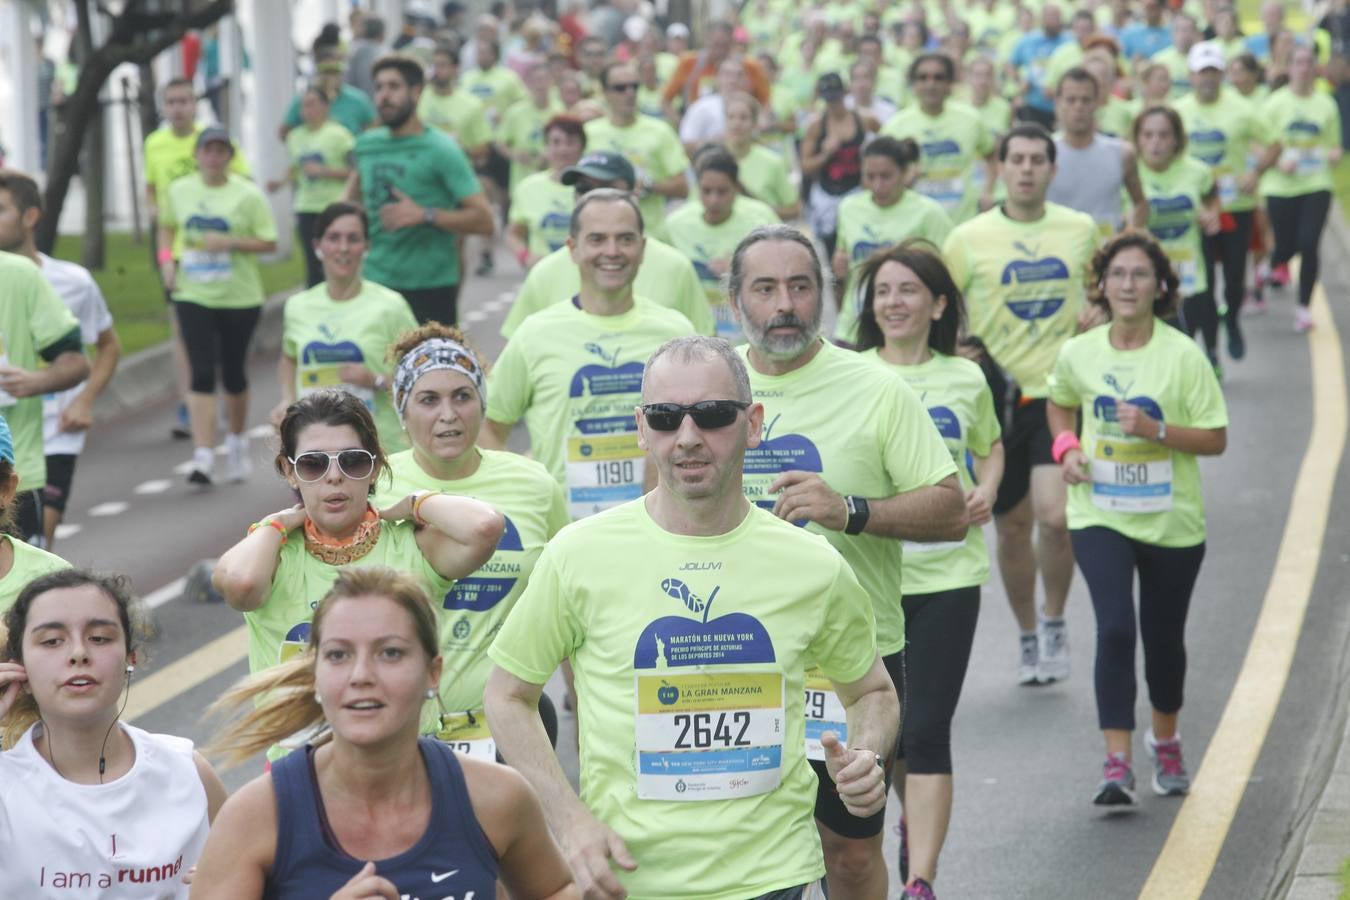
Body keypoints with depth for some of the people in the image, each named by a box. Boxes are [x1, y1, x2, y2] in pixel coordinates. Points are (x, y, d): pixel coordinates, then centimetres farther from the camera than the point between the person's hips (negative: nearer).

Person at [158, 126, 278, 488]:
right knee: (202, 374, -9)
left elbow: (268, 242, -6)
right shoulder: (180, 191, 4)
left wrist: (230, 242, -19)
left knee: (233, 373, 10)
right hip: (193, 296, 1)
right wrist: (166, 258, 4)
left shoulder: (247, 195, -6)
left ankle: (237, 442, 34)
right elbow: (167, 226, 22)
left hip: (240, 298, -1)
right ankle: (203, 457, -14)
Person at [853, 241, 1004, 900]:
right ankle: (916, 819, 44)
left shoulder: (966, 379, 6)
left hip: (947, 576, 0)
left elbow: (990, 446, 24)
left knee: (927, 730, -5)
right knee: (880, 722, 14)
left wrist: (985, 493, 4)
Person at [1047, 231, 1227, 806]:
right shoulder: (1078, 354, -3)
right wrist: (1066, 447, -1)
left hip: (1172, 521, 0)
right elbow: (1059, 404, 19)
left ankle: (1165, 741, 39)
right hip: (1100, 516, 0)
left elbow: (1215, 439, -8)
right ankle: (1117, 765, -16)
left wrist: (1155, 430, -23)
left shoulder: (1183, 356, -11)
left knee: (1163, 636, 13)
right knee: (1115, 628, -16)